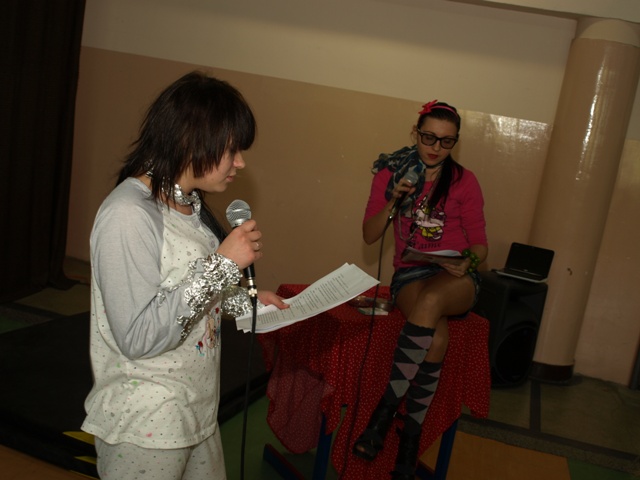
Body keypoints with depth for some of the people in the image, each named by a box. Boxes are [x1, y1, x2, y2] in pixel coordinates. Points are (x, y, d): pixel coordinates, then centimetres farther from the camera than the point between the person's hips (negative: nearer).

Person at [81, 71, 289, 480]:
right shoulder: (128, 215, -23)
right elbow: (137, 337, -27)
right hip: (144, 429, -8)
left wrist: (245, 301, 2)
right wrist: (222, 264, -27)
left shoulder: (190, 204, 4)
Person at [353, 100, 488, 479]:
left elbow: (479, 245, 2)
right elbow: (370, 235, 1)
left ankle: (387, 407, -26)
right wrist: (394, 199, -16)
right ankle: (411, 437, -19)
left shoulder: (464, 181, 2)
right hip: (409, 274, 0)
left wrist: (469, 262, -22)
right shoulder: (391, 173, 4)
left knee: (431, 299, -38)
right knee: (437, 333, -33)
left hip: (455, 279, 0)